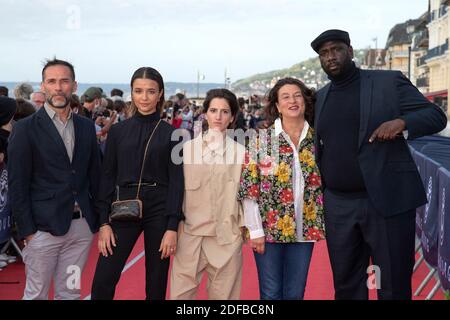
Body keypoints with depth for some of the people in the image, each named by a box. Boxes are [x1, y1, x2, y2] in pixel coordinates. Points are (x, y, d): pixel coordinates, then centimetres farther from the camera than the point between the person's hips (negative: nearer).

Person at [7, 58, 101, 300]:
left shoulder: (86, 127, 9)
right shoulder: (25, 129, -5)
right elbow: (17, 185, -6)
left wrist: (100, 220, 9)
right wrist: (27, 231, -9)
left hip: (82, 226, 4)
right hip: (44, 227, -4)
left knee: (69, 293, 13)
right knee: (36, 294, 6)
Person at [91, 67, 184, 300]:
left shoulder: (170, 133, 0)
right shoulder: (118, 131, 5)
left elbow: (176, 181, -3)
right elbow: (107, 177, 5)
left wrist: (172, 227, -9)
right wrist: (104, 222, -3)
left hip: (159, 210, -1)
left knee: (156, 283, 8)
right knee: (102, 282, -4)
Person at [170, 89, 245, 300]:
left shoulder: (240, 152, 3)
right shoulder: (187, 148, 4)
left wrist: (247, 227, 3)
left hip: (226, 235, 0)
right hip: (190, 233, 0)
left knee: (223, 294, 6)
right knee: (180, 293, 1)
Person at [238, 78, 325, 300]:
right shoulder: (261, 138, -5)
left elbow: (324, 184, 9)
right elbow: (249, 187, -7)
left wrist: (317, 225, 1)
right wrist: (255, 230, -11)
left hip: (304, 229, 3)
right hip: (269, 228, -2)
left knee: (295, 294, 12)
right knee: (271, 294, 6)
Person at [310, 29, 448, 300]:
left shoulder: (389, 82, 0)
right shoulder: (320, 98, 14)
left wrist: (401, 121, -23)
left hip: (388, 201, -4)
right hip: (338, 206, 4)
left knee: (394, 286, 4)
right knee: (346, 286, 13)